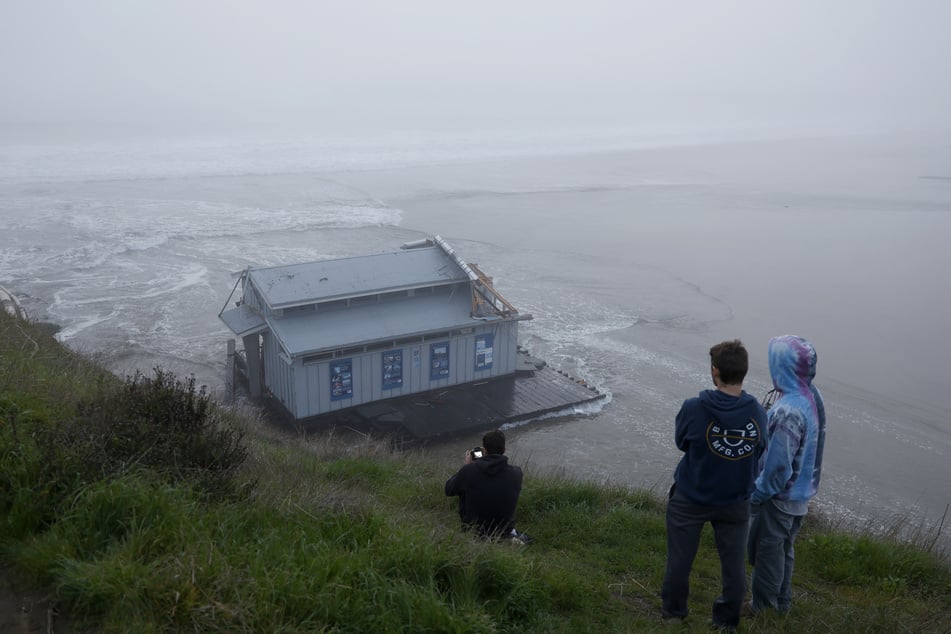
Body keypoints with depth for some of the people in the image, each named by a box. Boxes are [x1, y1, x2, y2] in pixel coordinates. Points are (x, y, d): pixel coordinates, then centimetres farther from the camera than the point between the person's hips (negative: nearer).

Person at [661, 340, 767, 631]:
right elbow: (758, 452, 0)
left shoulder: (693, 409, -25)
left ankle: (673, 612, 35)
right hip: (735, 502, 2)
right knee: (734, 563, 18)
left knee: (680, 559, 17)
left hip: (690, 500, -2)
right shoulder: (757, 412, -15)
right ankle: (727, 620, 33)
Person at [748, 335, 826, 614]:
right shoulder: (813, 396, -3)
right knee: (784, 549, 24)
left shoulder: (788, 410, -32)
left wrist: (756, 493, -12)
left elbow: (778, 465, -27)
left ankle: (763, 608, 27)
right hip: (801, 492, 8)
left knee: (767, 552, 11)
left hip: (778, 496, -8)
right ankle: (782, 602, 40)